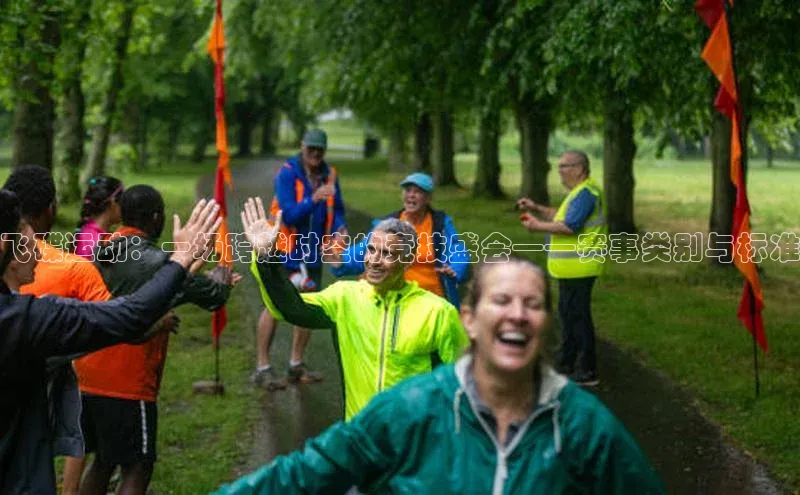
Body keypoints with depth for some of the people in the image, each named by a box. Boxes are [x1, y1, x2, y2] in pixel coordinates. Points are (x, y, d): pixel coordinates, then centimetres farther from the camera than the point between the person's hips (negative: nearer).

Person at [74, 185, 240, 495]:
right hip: (127, 385, -8)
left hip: (89, 379, 8)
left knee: (103, 461, 20)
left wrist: (206, 281, 24)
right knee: (137, 469, 1)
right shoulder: (156, 262, -15)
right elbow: (213, 296, -9)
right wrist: (220, 280, 16)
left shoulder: (104, 253, 8)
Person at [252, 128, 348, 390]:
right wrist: (313, 200, -37)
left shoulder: (329, 174, 1)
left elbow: (337, 210, 4)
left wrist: (339, 228, -17)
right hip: (285, 250, -6)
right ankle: (262, 367, 3)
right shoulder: (287, 173, -15)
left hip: (312, 252, 6)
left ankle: (296, 365, 24)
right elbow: (288, 214, -23)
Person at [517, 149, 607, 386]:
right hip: (571, 267, 11)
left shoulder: (586, 193, -18)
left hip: (579, 267, -11)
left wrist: (538, 226, -17)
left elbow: (570, 226, -26)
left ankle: (587, 372, 1)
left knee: (578, 316, -5)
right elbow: (561, 216, 23)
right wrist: (537, 208, 13)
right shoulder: (580, 192, 16)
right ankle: (566, 364, 31)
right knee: (568, 314, 19)